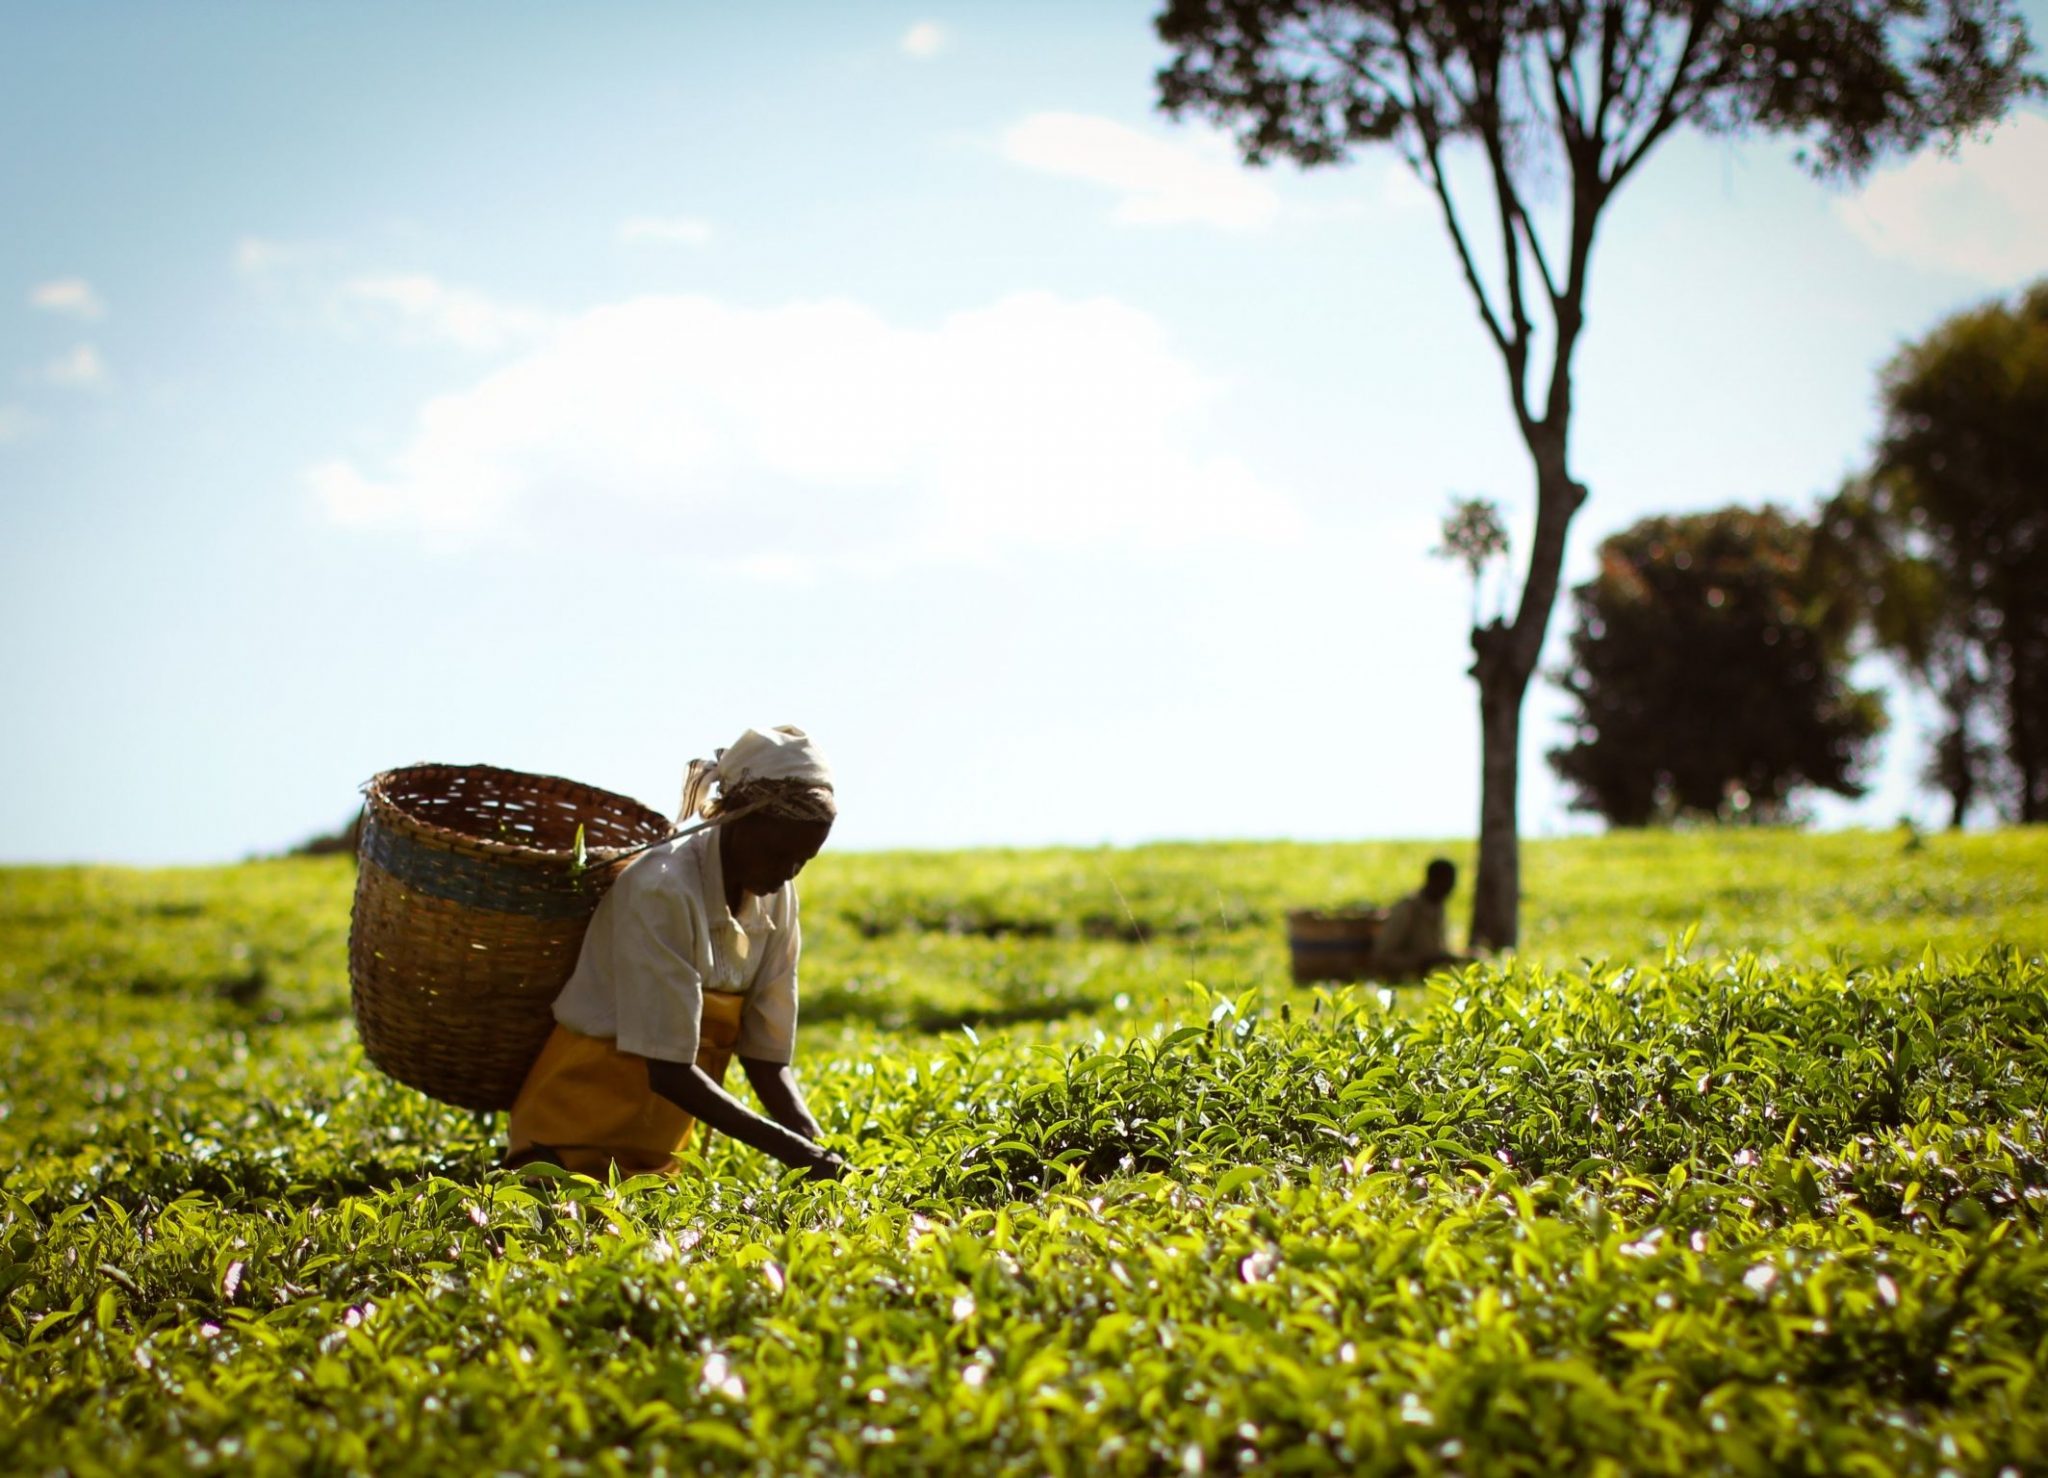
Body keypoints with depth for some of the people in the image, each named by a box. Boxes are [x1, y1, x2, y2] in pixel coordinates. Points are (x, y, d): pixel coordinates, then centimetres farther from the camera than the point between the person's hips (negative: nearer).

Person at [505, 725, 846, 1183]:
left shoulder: (776, 899, -1)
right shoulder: (664, 891, -23)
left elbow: (767, 1058, 0)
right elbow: (668, 1071, -26)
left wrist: (822, 1156, -16)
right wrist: (794, 1150, -30)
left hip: (660, 1150, 7)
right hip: (578, 1140, -7)